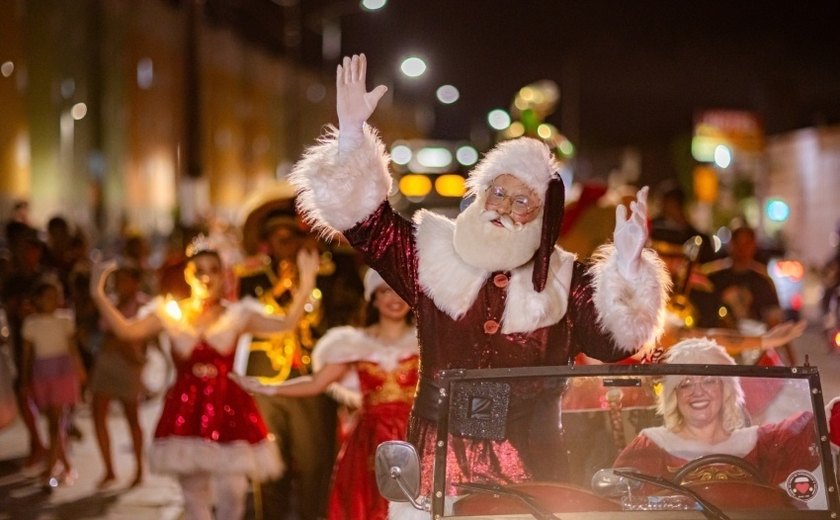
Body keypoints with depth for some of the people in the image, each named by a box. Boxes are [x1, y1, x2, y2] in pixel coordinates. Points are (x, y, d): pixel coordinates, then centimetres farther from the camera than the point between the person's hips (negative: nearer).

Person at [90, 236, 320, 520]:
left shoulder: (238, 315, 3)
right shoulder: (170, 313, 5)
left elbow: (286, 323, -9)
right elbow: (126, 330, -7)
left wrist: (306, 286, -20)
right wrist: (99, 296, -18)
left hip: (228, 410, -1)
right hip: (186, 410, 1)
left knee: (232, 490, -11)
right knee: (193, 495, 7)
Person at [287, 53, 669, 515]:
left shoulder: (563, 280, 6)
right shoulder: (434, 256, 8)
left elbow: (613, 339, -6)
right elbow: (365, 219, 2)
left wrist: (627, 267, -22)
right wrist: (352, 133, -9)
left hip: (528, 468, 0)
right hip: (439, 459, 0)